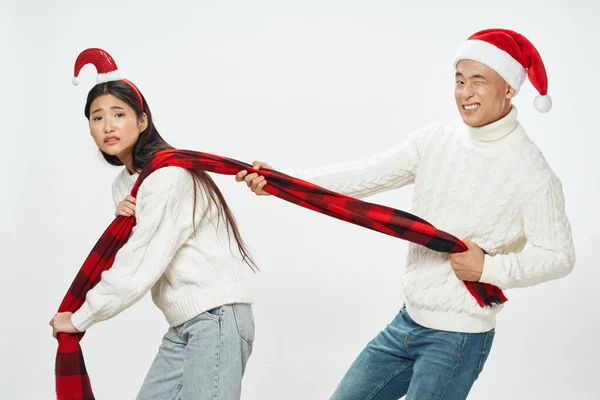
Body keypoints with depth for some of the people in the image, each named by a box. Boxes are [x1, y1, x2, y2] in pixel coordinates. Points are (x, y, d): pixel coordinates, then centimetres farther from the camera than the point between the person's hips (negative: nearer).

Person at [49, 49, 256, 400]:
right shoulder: (123, 184, 12)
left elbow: (141, 269, -20)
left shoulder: (168, 175, -17)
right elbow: (134, 254, 12)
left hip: (217, 316, -9)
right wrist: (122, 222, -9)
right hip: (182, 325, 9)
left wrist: (80, 319, -10)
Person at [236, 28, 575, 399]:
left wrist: (490, 268, -22)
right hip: (407, 322, 6)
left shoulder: (532, 172, -14)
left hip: (457, 339, -6)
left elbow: (559, 256, -9)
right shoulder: (436, 139, 1)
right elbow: (367, 175, -5)